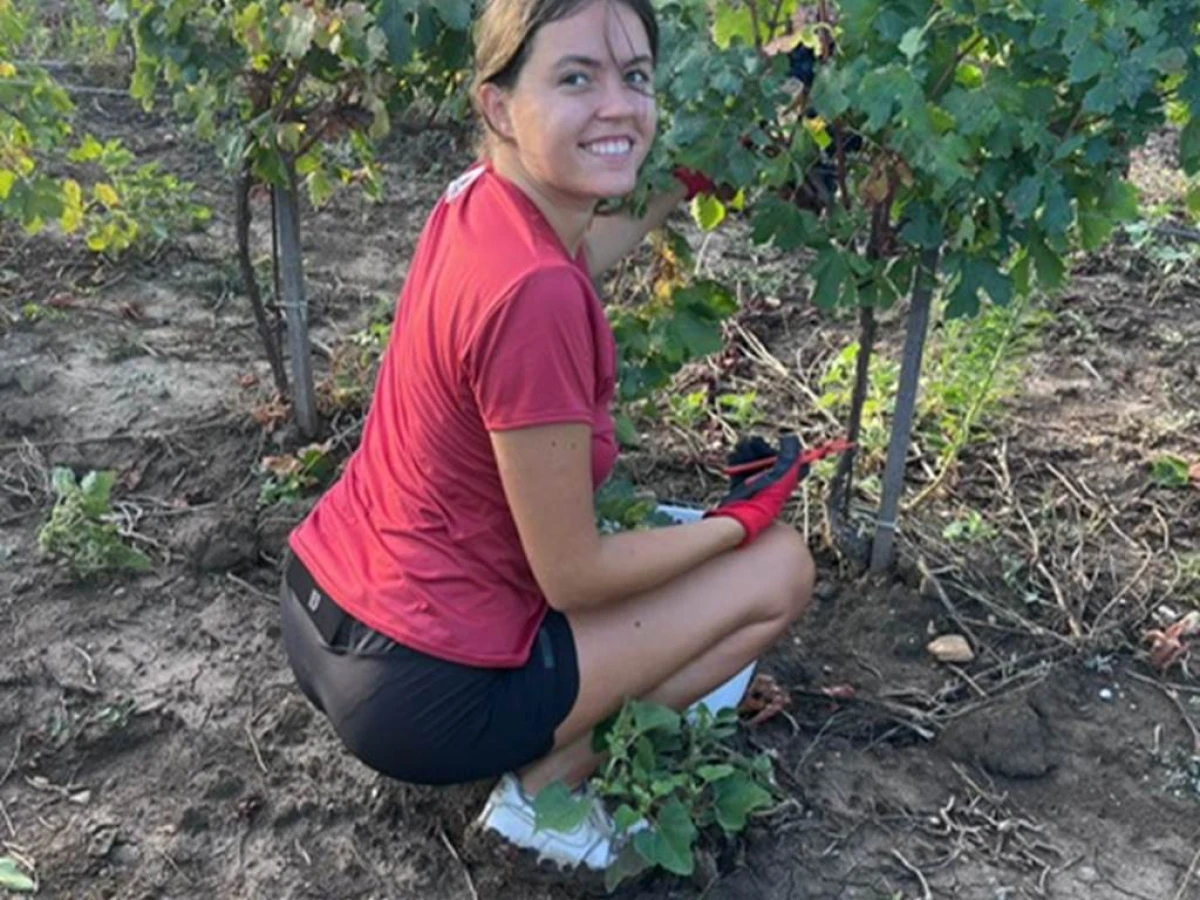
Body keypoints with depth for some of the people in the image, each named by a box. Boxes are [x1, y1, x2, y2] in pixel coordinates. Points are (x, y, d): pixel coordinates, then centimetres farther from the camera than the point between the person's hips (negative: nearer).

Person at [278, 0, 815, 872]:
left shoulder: (479, 198, -2)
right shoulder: (532, 294, -28)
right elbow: (574, 576, -19)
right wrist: (742, 520, -4)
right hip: (418, 690, -9)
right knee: (780, 567, 2)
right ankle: (546, 783, 4)